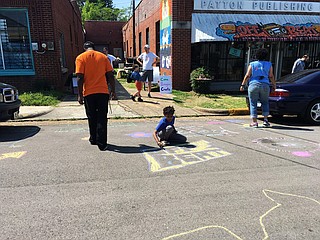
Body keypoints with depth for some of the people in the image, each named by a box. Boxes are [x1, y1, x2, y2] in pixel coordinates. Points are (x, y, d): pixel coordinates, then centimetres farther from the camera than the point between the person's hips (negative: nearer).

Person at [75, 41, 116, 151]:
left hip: (89, 93, -1)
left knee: (92, 117, 15)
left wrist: (80, 94, -3)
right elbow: (110, 76, 3)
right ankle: (102, 143, 1)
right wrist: (113, 90, 11)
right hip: (103, 92, 1)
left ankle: (93, 139, 29)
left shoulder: (81, 58, 0)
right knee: (102, 118, 4)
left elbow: (80, 78, -8)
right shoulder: (103, 56, 7)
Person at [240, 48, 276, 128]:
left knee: (253, 104, 3)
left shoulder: (252, 64, 6)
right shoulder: (269, 64, 9)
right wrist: (274, 85, 15)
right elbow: (271, 77, 6)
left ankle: (254, 122, 1)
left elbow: (247, 76, 0)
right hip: (265, 85, 1)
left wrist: (243, 85, 2)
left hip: (253, 85, -1)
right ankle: (265, 120, 7)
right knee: (265, 103, 16)